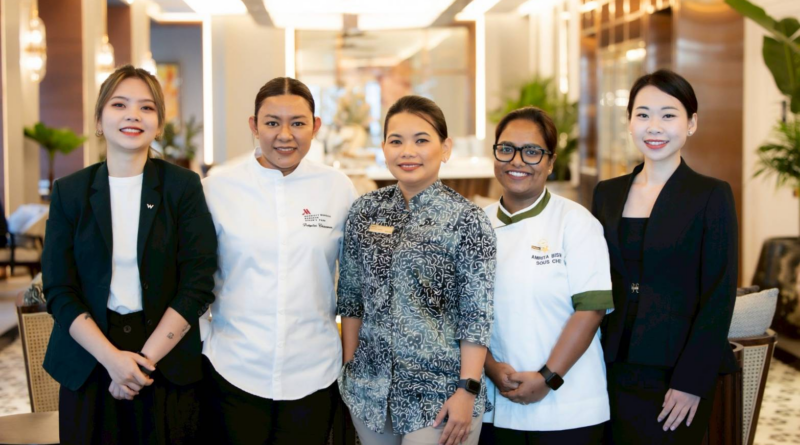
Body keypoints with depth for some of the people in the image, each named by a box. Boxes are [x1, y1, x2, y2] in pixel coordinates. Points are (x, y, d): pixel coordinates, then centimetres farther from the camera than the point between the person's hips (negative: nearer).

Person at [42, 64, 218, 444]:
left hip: (169, 364, -1)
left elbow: (198, 285, -6)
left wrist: (144, 358, -12)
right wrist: (113, 358, -14)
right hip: (89, 367, 1)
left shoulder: (183, 186, -1)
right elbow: (59, 291, -2)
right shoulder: (69, 192, 2)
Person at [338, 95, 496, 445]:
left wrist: (468, 390, -14)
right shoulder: (365, 211, 4)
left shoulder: (466, 220, -8)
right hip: (371, 387, 4)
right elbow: (351, 297, 10)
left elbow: (476, 315, -10)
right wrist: (349, 367, 8)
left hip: (438, 391, -4)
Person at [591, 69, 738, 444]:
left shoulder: (712, 195, -4)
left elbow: (719, 297, -8)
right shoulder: (607, 194, 9)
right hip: (612, 371, 4)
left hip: (674, 376, -4)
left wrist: (692, 382, -14)